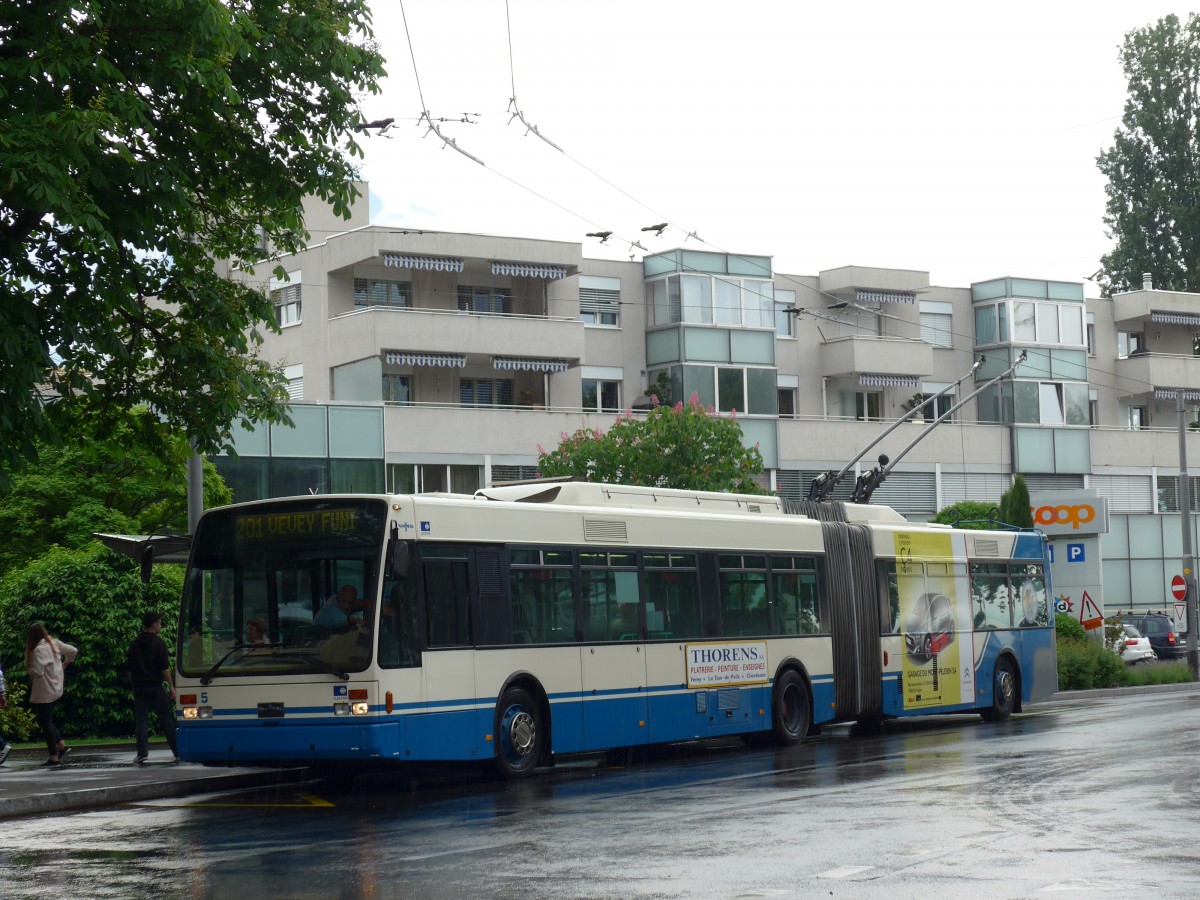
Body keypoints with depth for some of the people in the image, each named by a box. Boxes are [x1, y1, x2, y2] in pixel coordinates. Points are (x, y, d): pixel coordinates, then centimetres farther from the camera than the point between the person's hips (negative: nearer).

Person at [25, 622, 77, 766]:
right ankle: (62, 746, 13)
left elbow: (37, 671, -25)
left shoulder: (39, 649, -20)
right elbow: (73, 651, 10)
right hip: (55, 689, 9)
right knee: (46, 721, 20)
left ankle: (54, 757, 4)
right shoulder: (54, 644, 4)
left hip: (44, 692, -9)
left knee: (45, 723, 1)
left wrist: (29, 669, -4)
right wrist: (64, 663, 18)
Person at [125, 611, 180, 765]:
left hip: (139, 688, 4)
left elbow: (129, 669, 13)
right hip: (156, 687, -4)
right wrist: (171, 686, -6)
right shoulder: (158, 643, -6)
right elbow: (164, 668, -11)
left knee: (141, 719, 1)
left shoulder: (135, 644, 10)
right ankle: (177, 752, 7)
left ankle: (142, 752, -11)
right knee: (167, 719, 4)